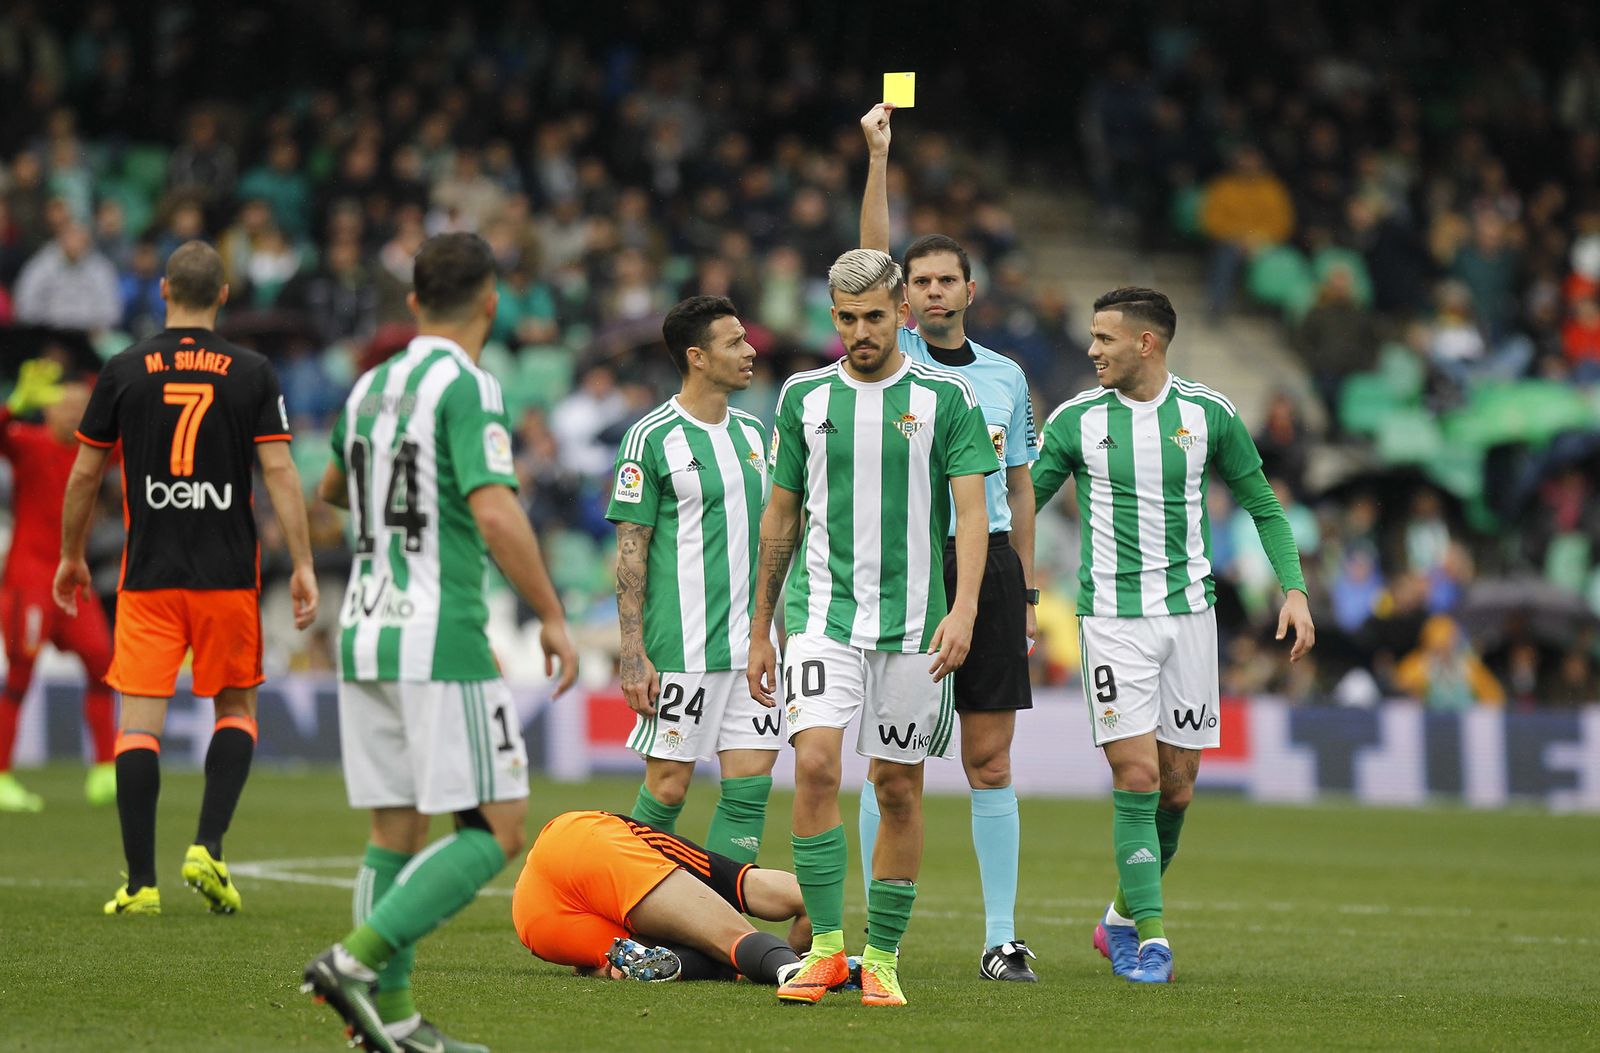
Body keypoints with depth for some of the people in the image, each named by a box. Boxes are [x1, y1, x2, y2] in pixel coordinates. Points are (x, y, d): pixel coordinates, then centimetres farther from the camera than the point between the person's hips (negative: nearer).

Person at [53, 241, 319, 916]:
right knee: (237, 707, 16)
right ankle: (208, 848, -1)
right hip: (228, 575, 0)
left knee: (139, 721, 1)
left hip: (147, 576, 0)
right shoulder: (252, 374, 0)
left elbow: (84, 474, 5)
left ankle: (140, 881, -4)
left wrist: (71, 557, 18)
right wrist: (303, 566, -4)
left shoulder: (124, 371, 1)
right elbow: (280, 472, -6)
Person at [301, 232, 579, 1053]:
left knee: (395, 836, 11)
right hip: (440, 639, -8)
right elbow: (496, 514, -21)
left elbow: (331, 488, 32)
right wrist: (551, 616, -13)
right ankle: (357, 960, -16)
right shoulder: (465, 386, -10)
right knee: (496, 831, -4)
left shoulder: (371, 387, 12)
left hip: (365, 637, 8)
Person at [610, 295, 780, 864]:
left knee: (751, 783, -2)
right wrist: (633, 652, -13)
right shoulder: (651, 437, -6)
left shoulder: (752, 433, 14)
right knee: (668, 785, -3)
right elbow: (630, 549, -7)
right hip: (681, 646, -6)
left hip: (750, 644, 6)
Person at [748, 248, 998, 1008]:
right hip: (822, 613, 1)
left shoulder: (945, 397, 0)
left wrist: (963, 610, -20)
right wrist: (760, 631, 14)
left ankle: (882, 958, 14)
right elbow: (781, 516, 14)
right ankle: (826, 946, -10)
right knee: (815, 761, -17)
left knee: (899, 787, 3)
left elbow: (971, 511, -6)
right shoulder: (805, 397, 7)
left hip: (912, 623, -1)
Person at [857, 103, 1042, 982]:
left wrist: (1026, 589, 11)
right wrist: (878, 157, -18)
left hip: (988, 565, 2)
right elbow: (871, 256, -9)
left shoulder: (1006, 376, 13)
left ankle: (1001, 939, 4)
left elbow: (1018, 487, 17)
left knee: (990, 761, 2)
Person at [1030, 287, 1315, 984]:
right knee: (1136, 779, -12)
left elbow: (1262, 505, 11)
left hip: (1189, 611, 2)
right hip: (1111, 614, -2)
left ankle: (1125, 912, 25)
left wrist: (1293, 590, 1)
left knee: (1176, 787, 5)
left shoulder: (1209, 415, 2)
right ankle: (1150, 937, -8)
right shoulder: (1076, 420, 0)